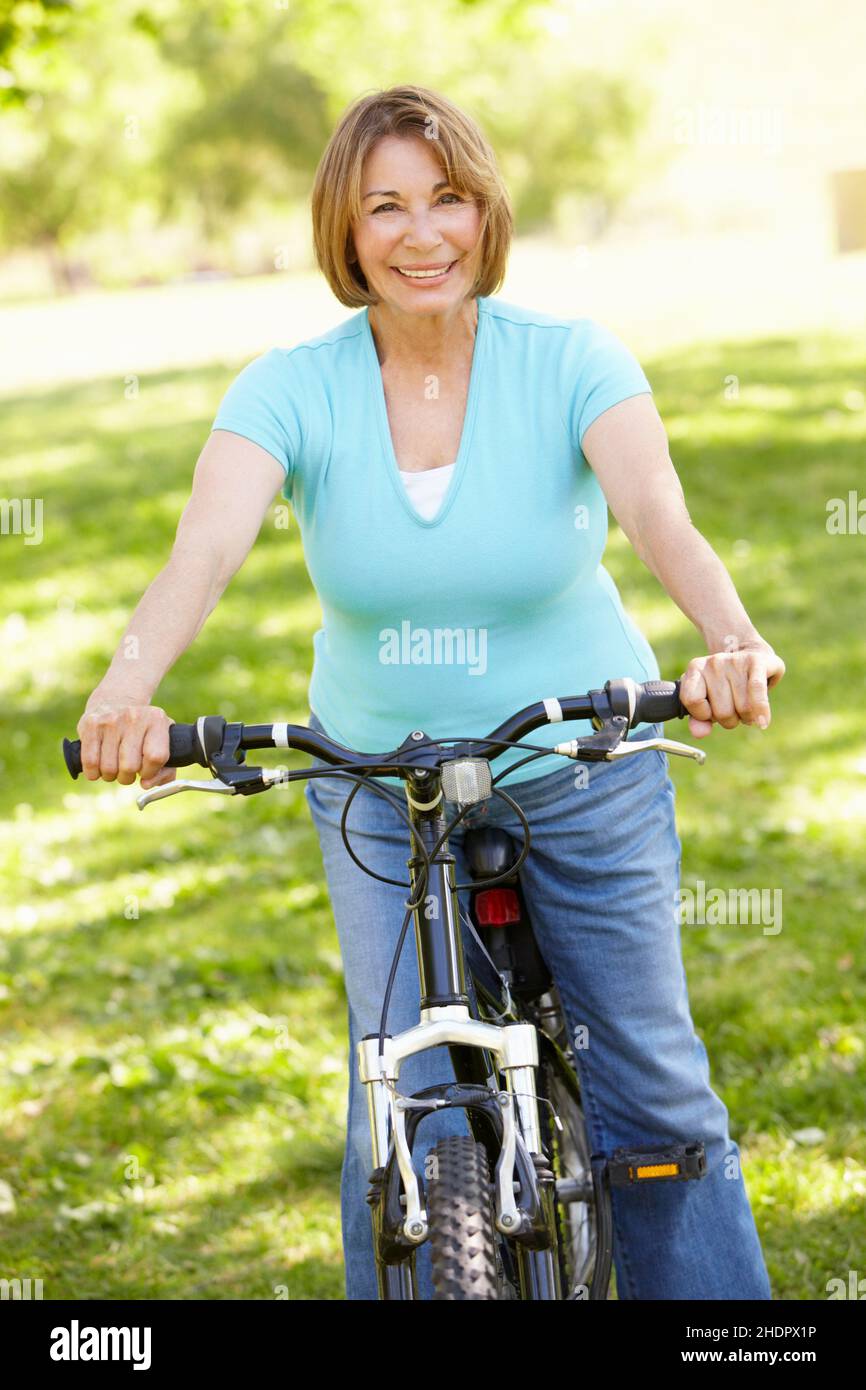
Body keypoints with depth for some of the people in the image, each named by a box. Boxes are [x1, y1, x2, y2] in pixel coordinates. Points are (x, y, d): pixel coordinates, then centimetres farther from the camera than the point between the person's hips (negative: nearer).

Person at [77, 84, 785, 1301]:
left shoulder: (573, 363, -15)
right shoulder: (290, 390, -13)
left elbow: (659, 516, -33)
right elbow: (206, 547, -29)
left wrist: (731, 639, -54)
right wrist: (129, 688, -50)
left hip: (583, 768, 0)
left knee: (651, 1087, 7)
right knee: (405, 1111, -2)